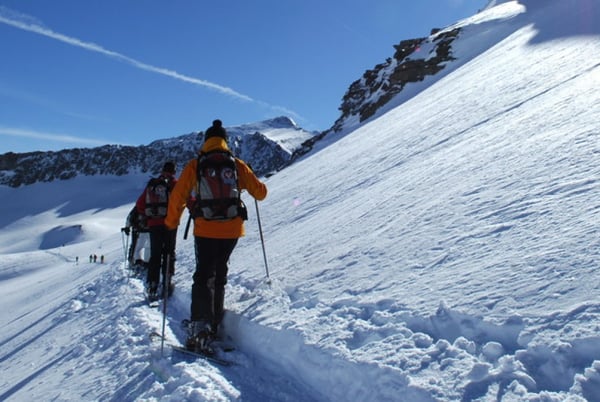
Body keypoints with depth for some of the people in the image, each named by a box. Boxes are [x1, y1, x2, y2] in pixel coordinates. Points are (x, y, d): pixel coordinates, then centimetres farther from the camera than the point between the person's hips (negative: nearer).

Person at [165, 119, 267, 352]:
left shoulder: (195, 165, -1)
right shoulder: (238, 165, 2)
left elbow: (178, 196, -1)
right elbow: (260, 192, 6)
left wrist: (171, 223, 13)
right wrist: (258, 188, 30)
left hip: (205, 230, -2)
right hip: (232, 230, 2)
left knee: (203, 276, 5)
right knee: (219, 275, 17)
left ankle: (200, 328, -11)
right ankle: (213, 326, 23)